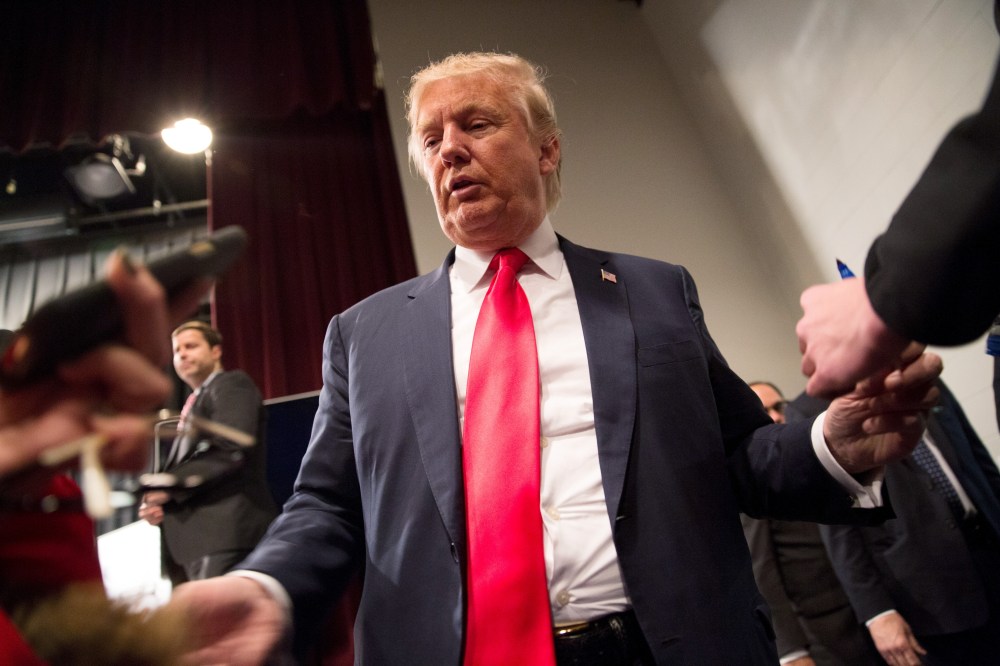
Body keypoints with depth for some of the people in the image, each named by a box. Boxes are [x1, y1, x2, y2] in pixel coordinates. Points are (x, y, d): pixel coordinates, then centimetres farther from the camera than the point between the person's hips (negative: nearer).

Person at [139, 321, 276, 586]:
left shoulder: (232, 383, 2)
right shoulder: (195, 403, 28)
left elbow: (231, 450, -14)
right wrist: (158, 504, 5)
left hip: (225, 530, -9)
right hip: (198, 537, 9)